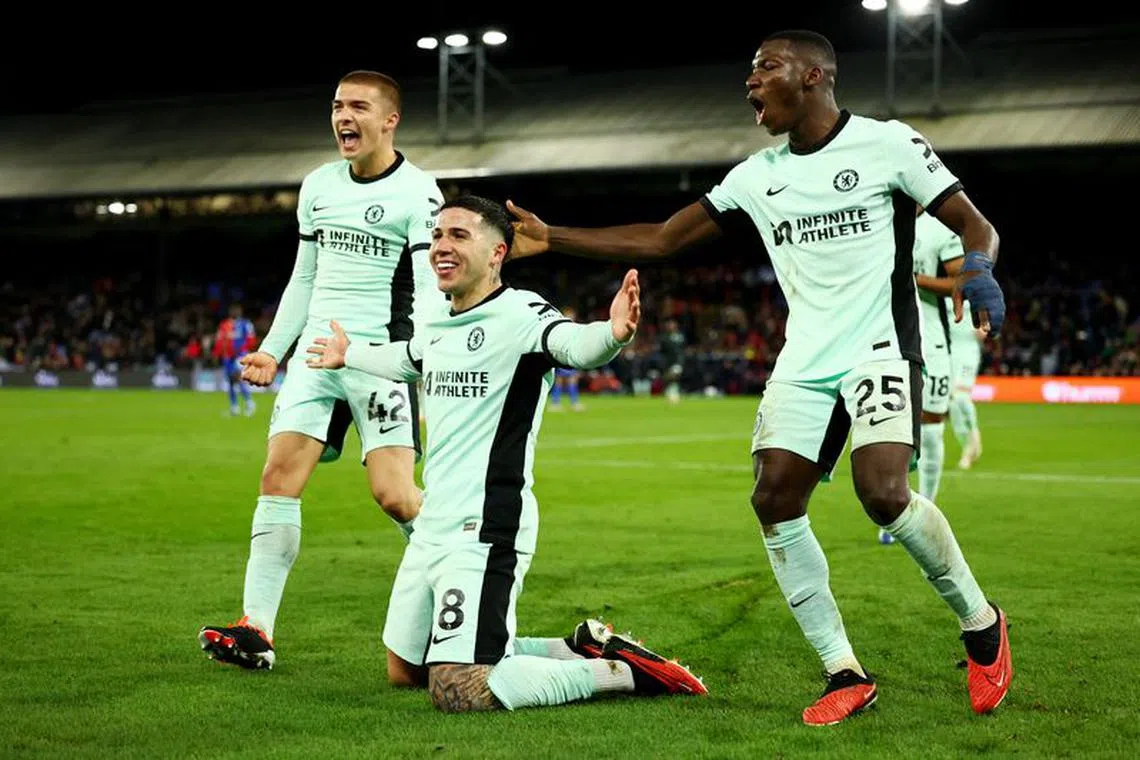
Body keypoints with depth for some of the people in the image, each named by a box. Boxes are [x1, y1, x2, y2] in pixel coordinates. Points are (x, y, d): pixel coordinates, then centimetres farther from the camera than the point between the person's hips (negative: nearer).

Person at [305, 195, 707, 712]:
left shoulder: (519, 313, -13)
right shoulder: (438, 328, 12)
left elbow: (574, 344, -35)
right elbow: (405, 360, 36)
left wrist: (612, 333, -57)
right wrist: (349, 354, 54)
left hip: (484, 531, -9)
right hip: (432, 530, 9)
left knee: (456, 692, -19)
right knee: (404, 671, 20)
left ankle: (621, 671, -2)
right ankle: (577, 650, 24)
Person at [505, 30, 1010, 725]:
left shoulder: (887, 144, -4)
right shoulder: (757, 175, 11)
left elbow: (976, 225, -2)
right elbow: (662, 240, 13)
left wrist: (978, 268, -26)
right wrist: (550, 238, 8)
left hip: (879, 348, -6)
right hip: (805, 361, 6)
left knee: (884, 492, -25)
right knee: (776, 503, -9)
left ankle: (981, 622, 1)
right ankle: (846, 674, 1)